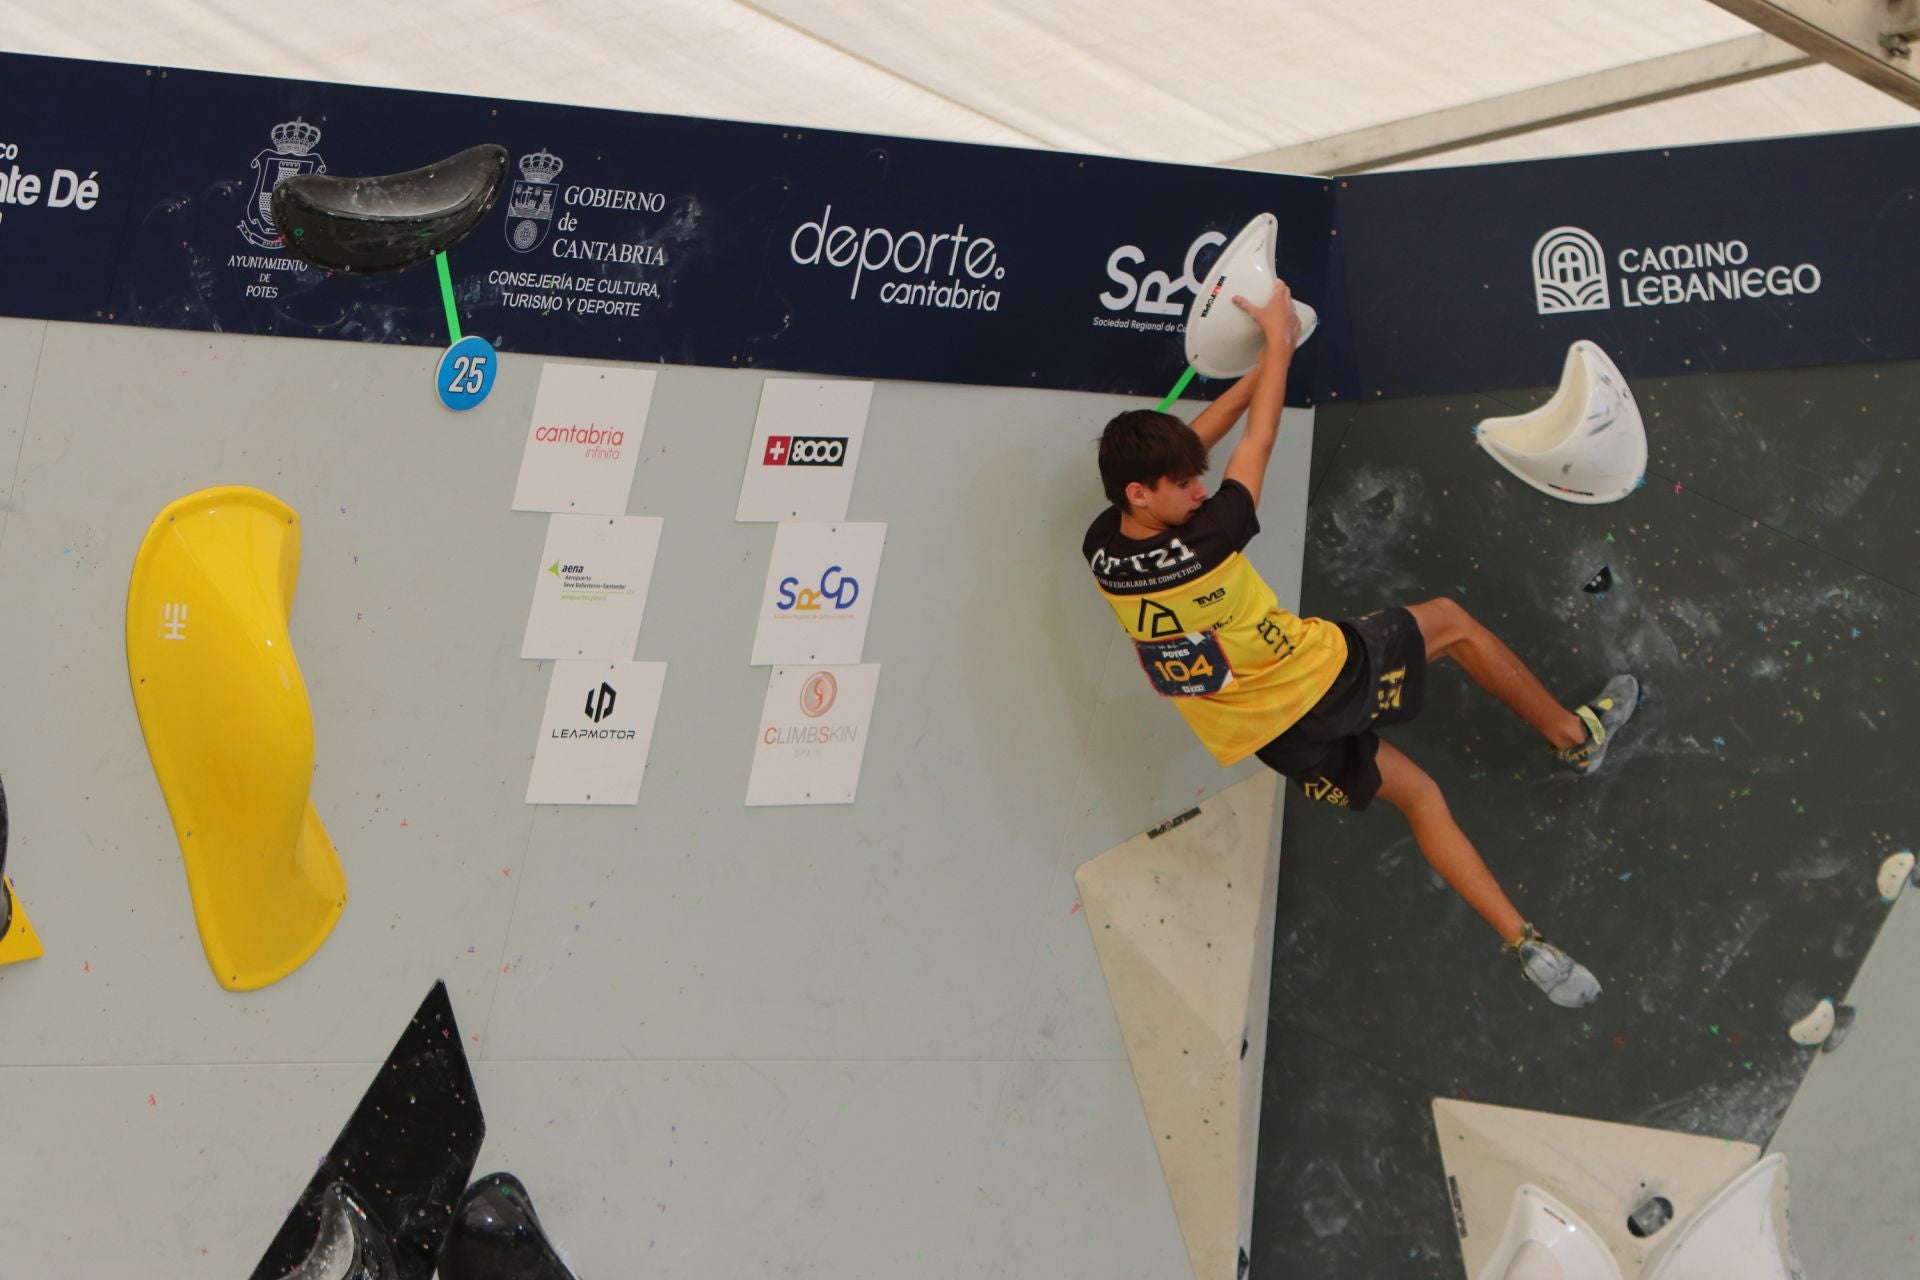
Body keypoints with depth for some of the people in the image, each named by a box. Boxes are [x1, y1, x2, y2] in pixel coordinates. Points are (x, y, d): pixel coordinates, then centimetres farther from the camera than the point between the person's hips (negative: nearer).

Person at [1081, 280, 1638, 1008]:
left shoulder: (1103, 549, -12)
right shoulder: (1204, 544, -31)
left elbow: (1177, 448, 4)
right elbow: (1260, 439, -16)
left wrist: (1262, 367, 7)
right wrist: (1278, 335, 0)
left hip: (1271, 738, 7)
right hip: (1323, 681, -7)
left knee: (1412, 791, 21)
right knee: (1448, 621, 17)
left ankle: (1522, 942, 21)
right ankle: (1574, 736, 34)